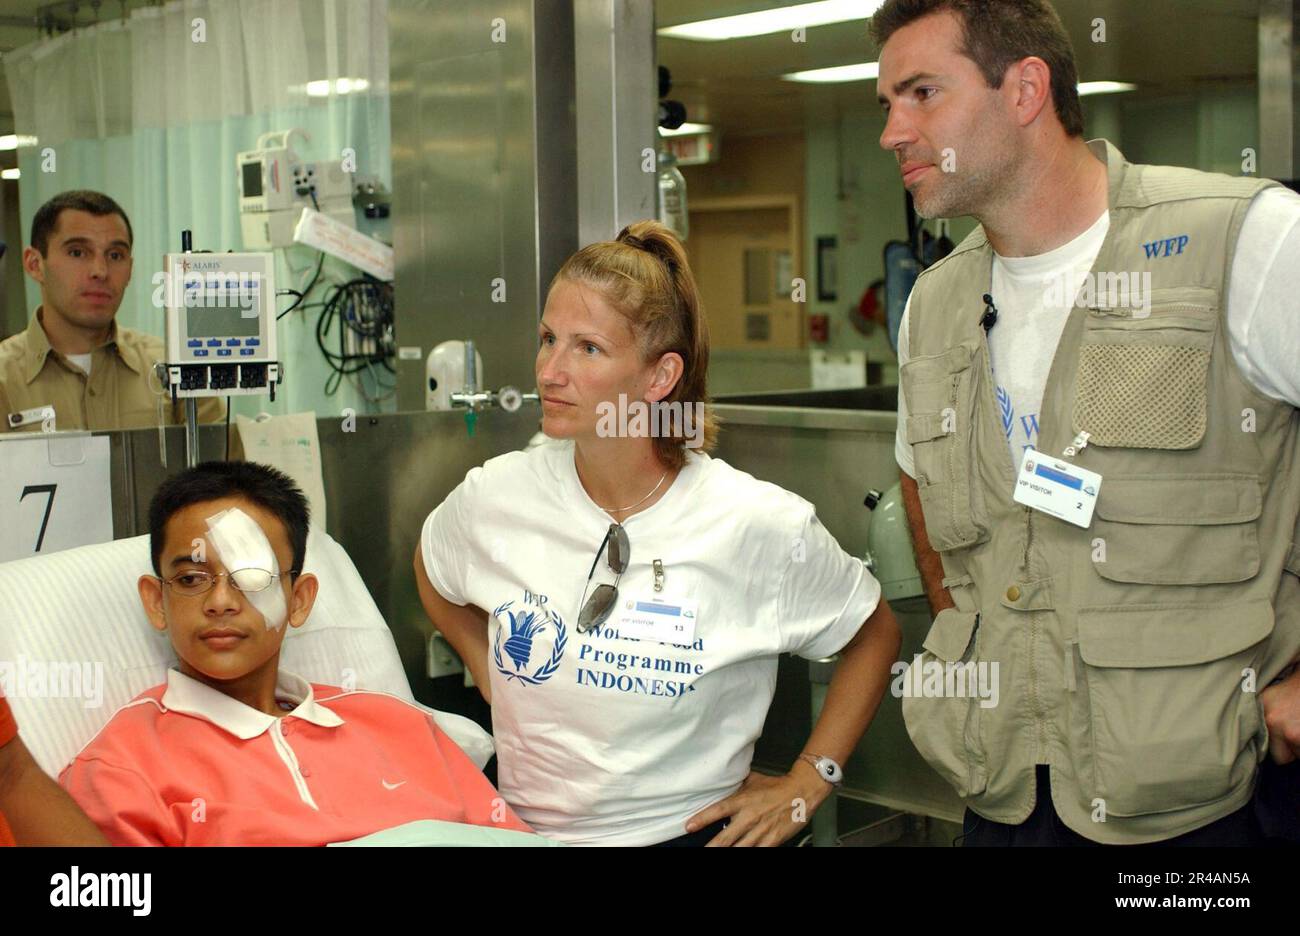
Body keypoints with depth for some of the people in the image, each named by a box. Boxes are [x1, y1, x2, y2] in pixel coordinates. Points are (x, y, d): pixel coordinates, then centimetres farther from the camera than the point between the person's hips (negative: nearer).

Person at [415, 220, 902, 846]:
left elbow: (875, 635, 7)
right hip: (524, 825, 3)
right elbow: (434, 577, 21)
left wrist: (807, 785, 4)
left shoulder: (758, 526, -11)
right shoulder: (495, 497, -4)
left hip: (686, 831, -2)